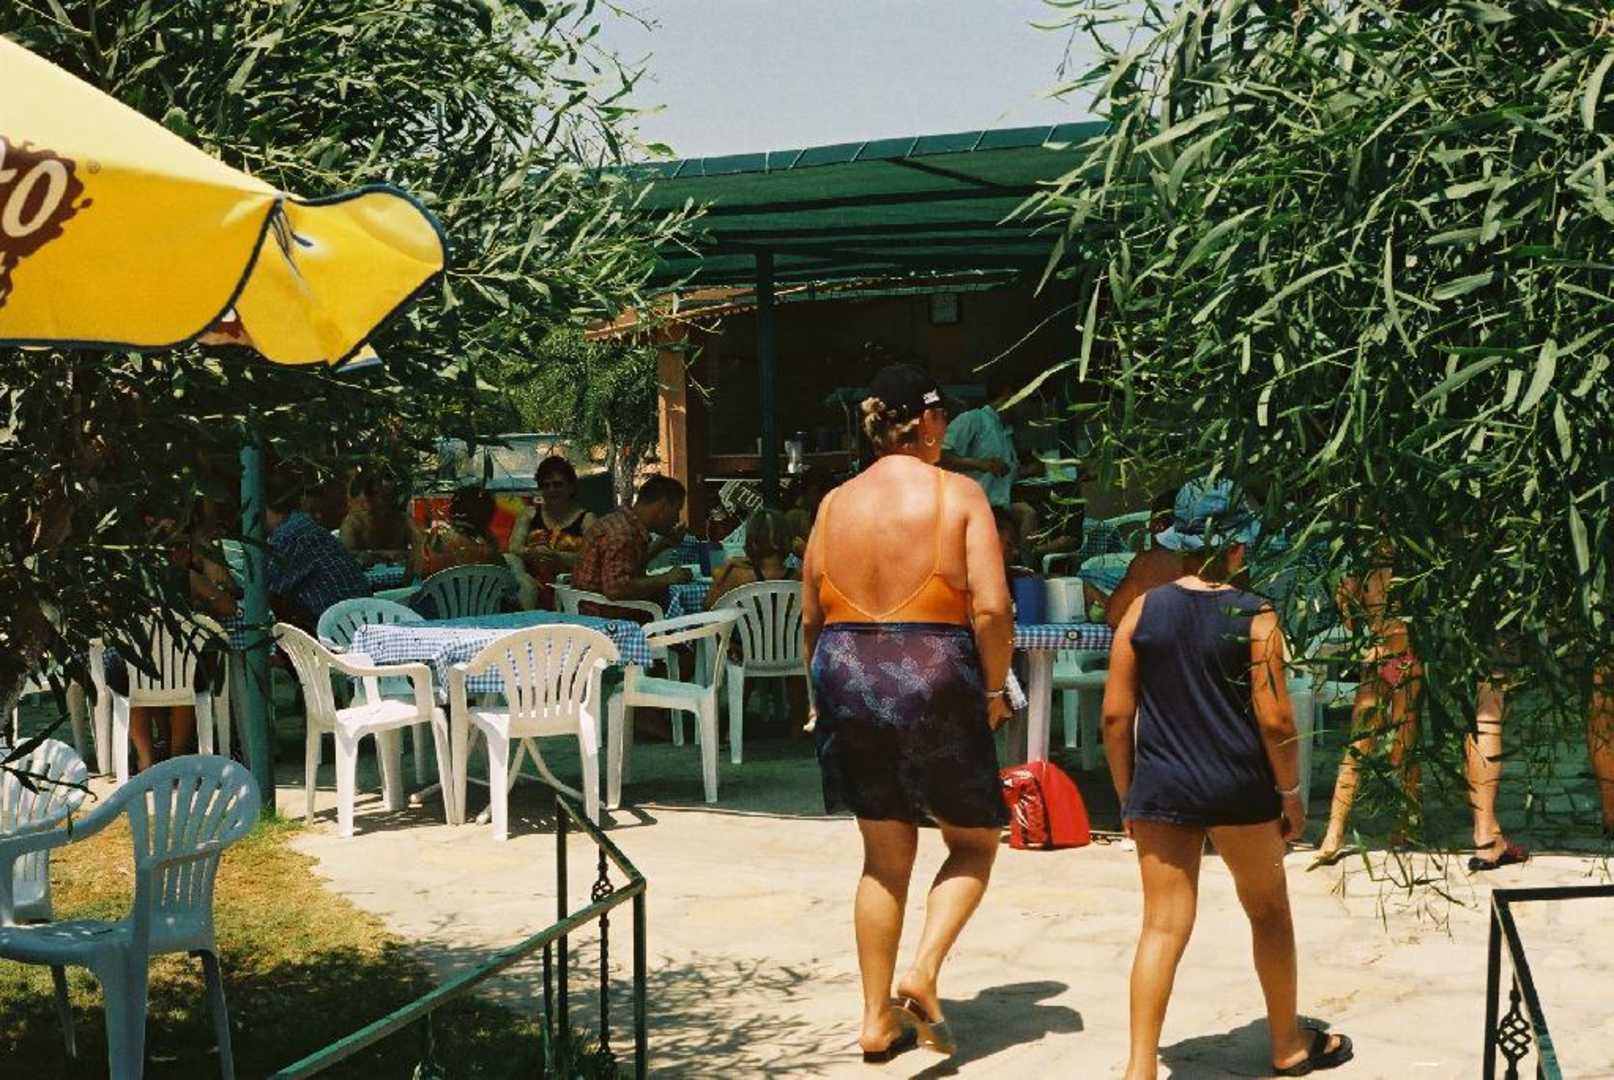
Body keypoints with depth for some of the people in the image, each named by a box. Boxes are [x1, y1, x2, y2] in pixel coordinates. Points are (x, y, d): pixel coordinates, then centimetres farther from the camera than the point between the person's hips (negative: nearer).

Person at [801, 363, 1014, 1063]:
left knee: (884, 855, 15)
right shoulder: (958, 495, -5)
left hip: (848, 676, 4)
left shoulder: (835, 503, 7)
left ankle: (877, 1019, 18)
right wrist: (995, 691, -2)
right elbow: (991, 608, -14)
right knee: (975, 841, 15)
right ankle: (924, 971, -5)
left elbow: (811, 617, 11)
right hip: (936, 679, -4)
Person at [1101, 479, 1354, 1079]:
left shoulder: (1143, 609, -2)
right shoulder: (1254, 618, -9)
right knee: (1269, 914, 18)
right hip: (1239, 788, -1)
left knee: (1163, 928, 3)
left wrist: (1128, 794, 10)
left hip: (1162, 788, 2)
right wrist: (1291, 792, 4)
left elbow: (1115, 715, 0)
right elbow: (1275, 720, -10)